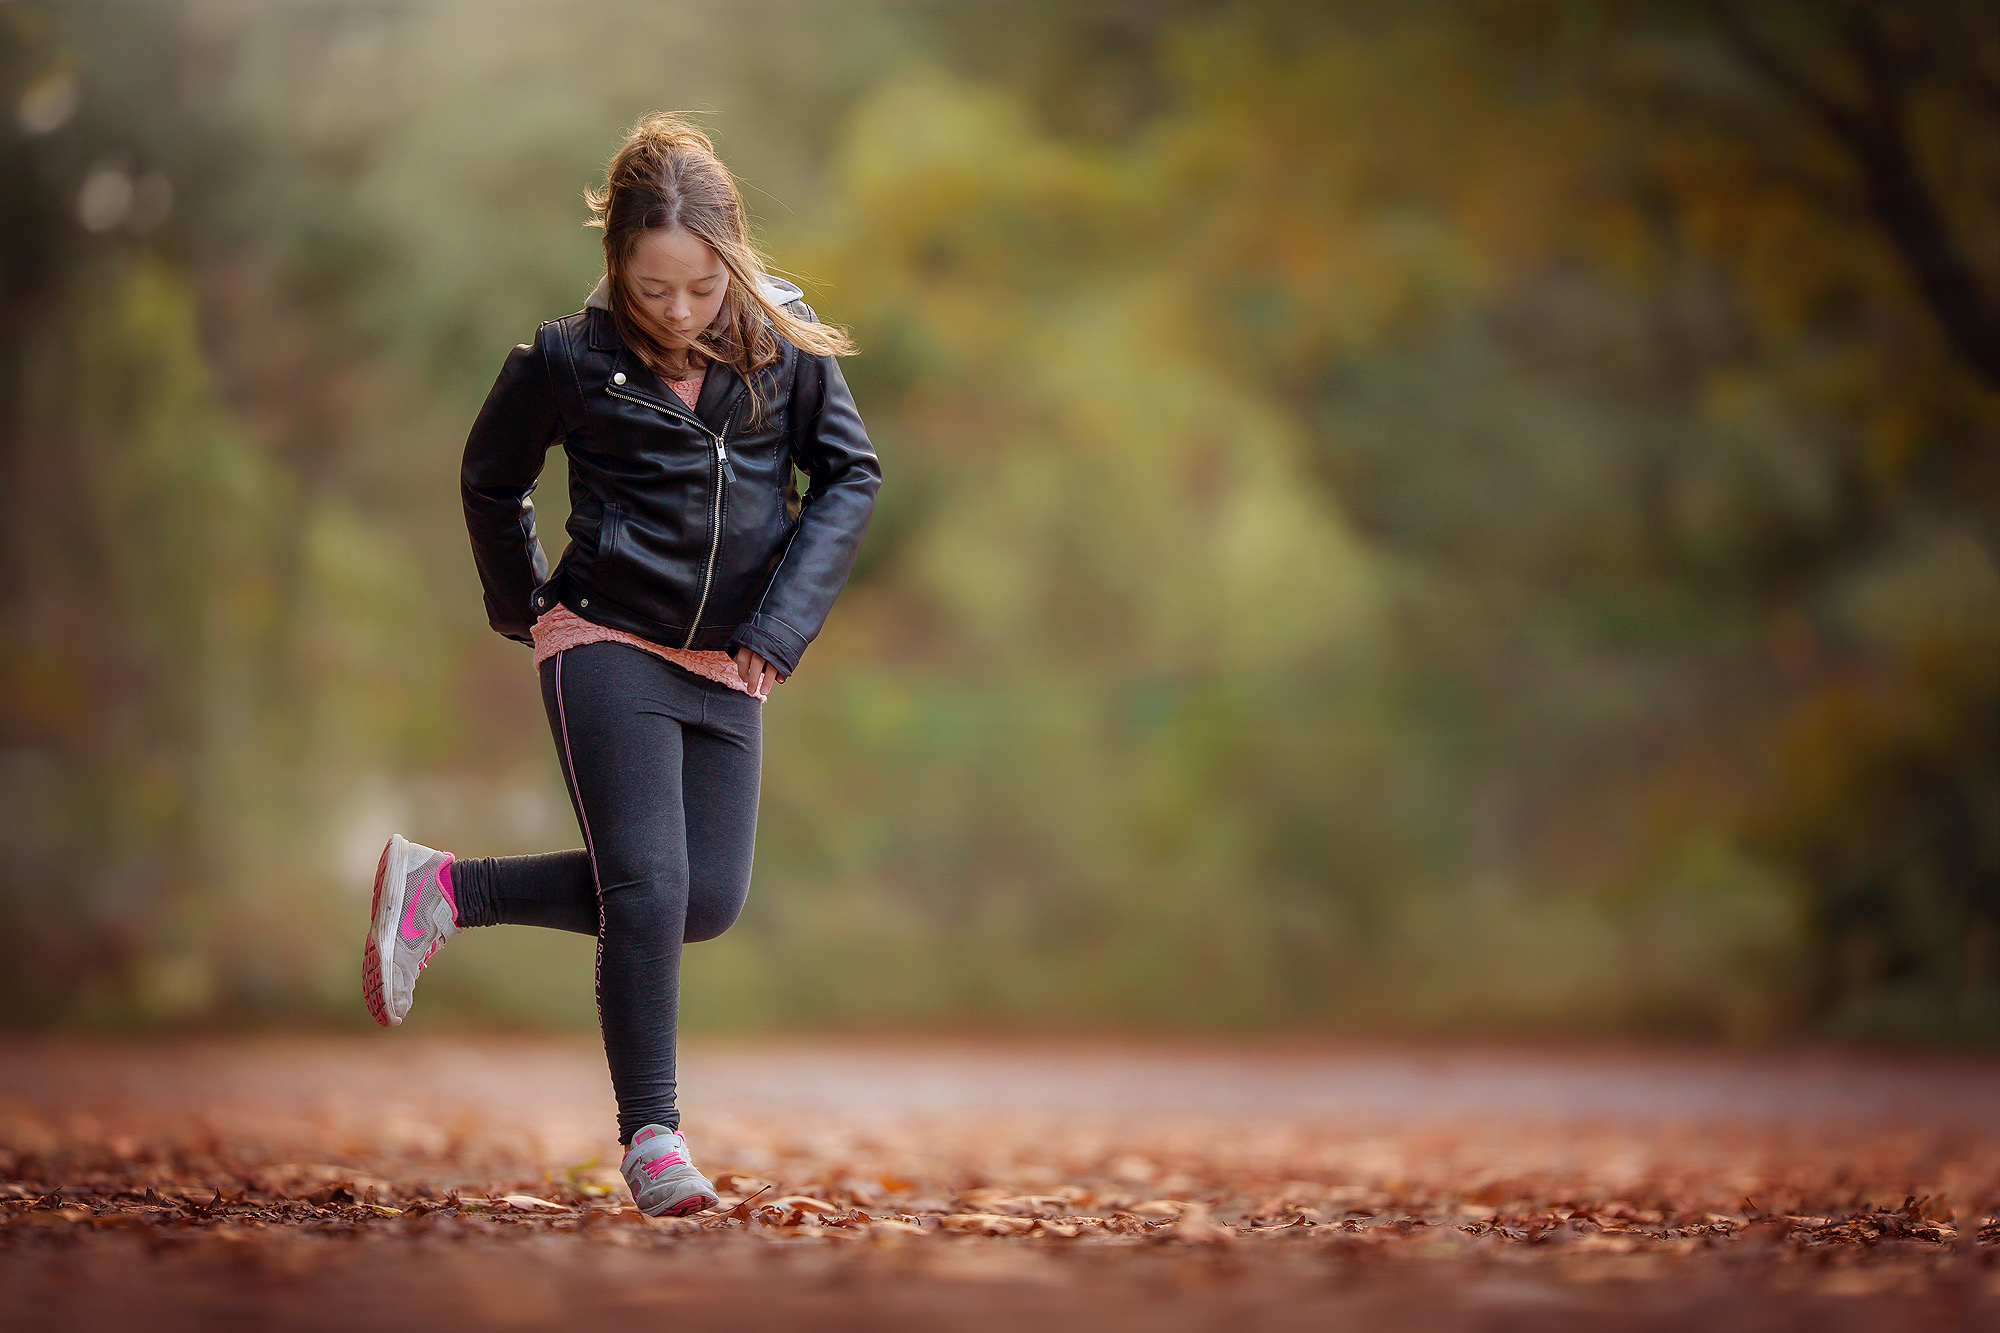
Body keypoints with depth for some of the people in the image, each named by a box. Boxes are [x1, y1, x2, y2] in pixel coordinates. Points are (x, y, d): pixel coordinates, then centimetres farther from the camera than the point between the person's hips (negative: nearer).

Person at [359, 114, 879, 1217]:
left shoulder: (786, 343, -5)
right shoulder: (567, 360, -9)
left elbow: (849, 476, 0)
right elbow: (490, 481, 8)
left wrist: (780, 628, -7)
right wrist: (524, 608, 6)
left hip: (725, 667, 4)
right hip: (608, 648, -4)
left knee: (708, 900, 6)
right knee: (648, 885, -13)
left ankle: (443, 889, 19)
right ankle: (648, 1133, 0)